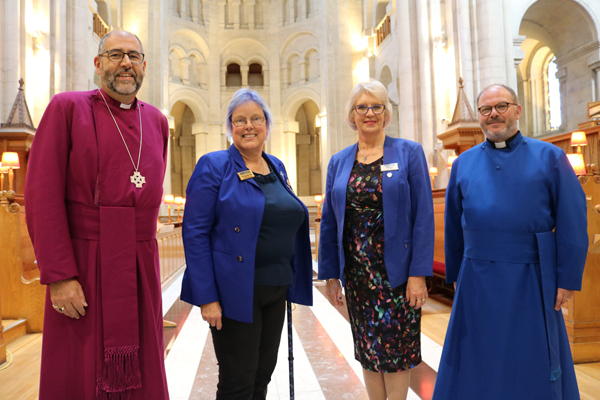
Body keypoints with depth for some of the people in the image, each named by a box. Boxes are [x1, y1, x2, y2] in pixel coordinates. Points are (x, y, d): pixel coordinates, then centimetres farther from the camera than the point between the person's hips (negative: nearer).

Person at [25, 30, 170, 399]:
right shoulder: (67, 108, -2)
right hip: (81, 267, -4)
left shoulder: (157, 122, 11)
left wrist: (141, 252, 12)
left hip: (140, 270, 4)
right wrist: (58, 275, -14)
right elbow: (42, 194, -8)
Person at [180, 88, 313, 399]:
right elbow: (194, 233, -13)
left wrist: (291, 283, 11)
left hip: (275, 290, 6)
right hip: (235, 292, -6)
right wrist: (207, 297, -17)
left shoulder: (277, 167, 11)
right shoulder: (214, 166, -8)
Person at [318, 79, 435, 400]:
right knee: (368, 350, 14)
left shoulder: (409, 153, -2)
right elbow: (329, 223, 8)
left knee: (396, 351, 7)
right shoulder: (339, 163, 7)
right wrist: (330, 274, 6)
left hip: (396, 271, -3)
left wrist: (419, 273, -13)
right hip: (356, 274, 3)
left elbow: (423, 216, -7)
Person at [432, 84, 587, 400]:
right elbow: (453, 226, 10)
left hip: (530, 281, -2)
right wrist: (455, 275, 10)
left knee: (534, 365, 12)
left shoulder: (549, 157, 1)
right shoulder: (463, 164, 7)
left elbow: (572, 222, -2)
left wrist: (568, 278, -7)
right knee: (477, 366, 13)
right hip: (478, 282, 2)